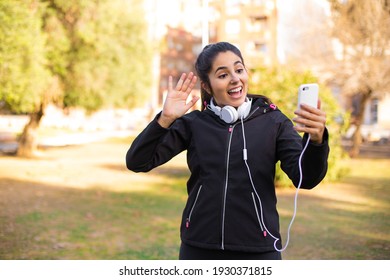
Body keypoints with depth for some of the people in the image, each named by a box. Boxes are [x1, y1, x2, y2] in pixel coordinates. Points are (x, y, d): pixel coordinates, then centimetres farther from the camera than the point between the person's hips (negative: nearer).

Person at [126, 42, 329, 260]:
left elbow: (306, 179, -12)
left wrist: (317, 140, -31)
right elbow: (137, 162, -4)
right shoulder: (193, 123, 1)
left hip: (258, 249, -1)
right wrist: (165, 119, -18)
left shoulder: (273, 121, -1)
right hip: (199, 248, 1)